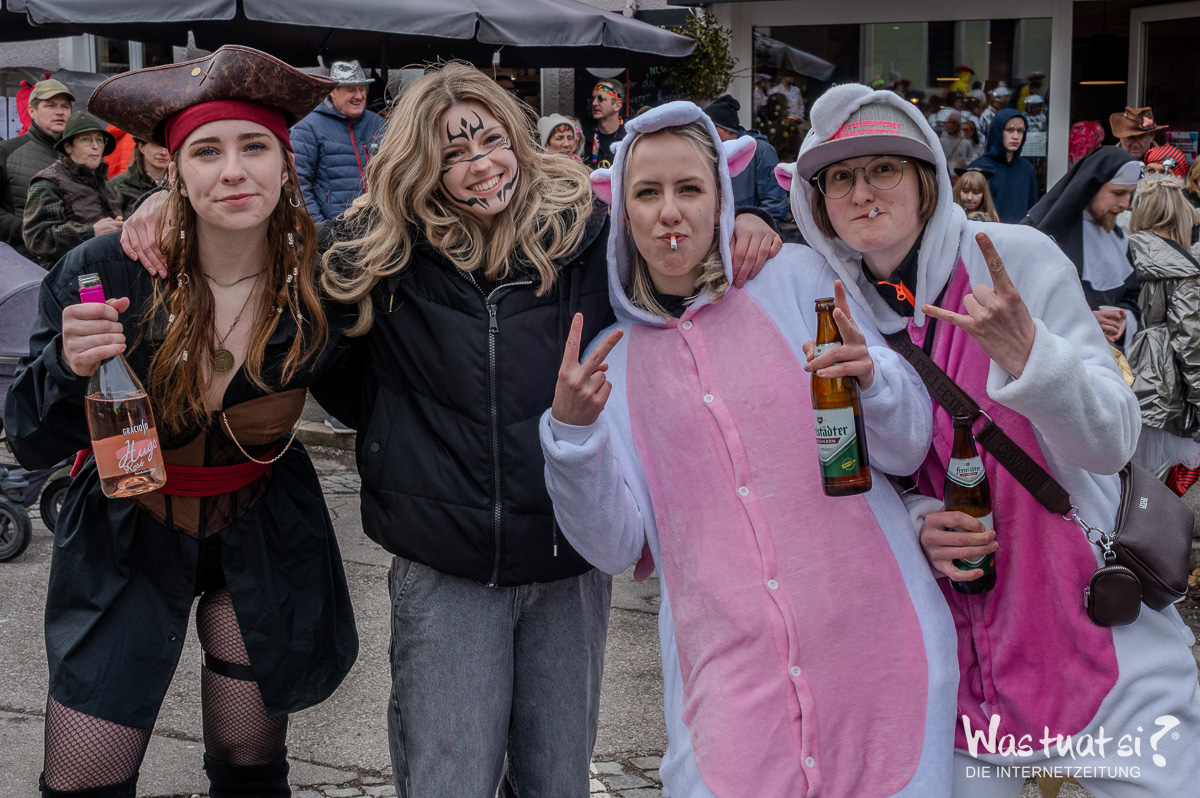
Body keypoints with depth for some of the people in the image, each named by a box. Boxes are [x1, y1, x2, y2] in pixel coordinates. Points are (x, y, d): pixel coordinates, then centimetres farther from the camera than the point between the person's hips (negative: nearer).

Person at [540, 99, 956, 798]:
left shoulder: (795, 278, 3)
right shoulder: (615, 357, 9)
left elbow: (908, 450, 3)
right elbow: (616, 545, 3)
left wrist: (872, 376, -17)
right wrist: (571, 430, -12)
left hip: (870, 642, -1)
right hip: (729, 673, 1)